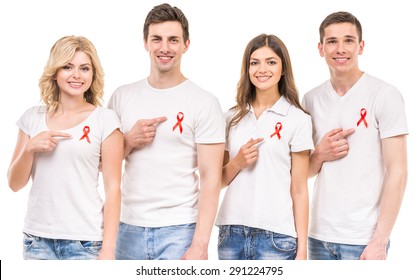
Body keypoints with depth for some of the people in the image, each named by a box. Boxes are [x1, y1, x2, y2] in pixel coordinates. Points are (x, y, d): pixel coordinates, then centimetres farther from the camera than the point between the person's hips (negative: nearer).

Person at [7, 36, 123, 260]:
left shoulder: (104, 120, -4)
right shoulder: (33, 117, 5)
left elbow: (113, 188, -5)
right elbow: (15, 184, 8)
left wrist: (108, 248, -10)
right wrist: (30, 148, -10)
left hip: (85, 240, -3)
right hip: (37, 238, 3)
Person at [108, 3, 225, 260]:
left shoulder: (205, 103, -4)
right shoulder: (122, 97, 7)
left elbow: (211, 178, -8)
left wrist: (200, 244, -15)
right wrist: (129, 141, -7)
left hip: (179, 230, -3)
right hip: (129, 229, 4)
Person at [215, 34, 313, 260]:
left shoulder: (297, 119, -1)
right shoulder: (232, 117, 9)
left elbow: (299, 190, -2)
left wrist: (301, 250, -5)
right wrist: (237, 163, -7)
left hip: (276, 235, -3)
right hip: (231, 231, 4)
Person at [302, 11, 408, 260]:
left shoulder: (384, 95, -6)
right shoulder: (311, 99, 6)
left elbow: (397, 172, -9)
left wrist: (380, 241, -14)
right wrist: (320, 155, -8)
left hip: (364, 239, -4)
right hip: (320, 235, 4)